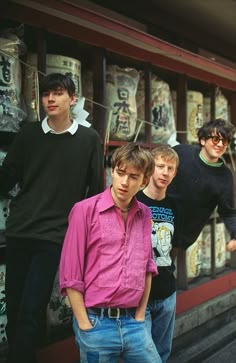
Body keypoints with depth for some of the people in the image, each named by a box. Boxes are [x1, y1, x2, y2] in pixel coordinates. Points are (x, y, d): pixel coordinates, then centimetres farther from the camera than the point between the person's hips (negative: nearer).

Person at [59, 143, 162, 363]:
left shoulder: (144, 215, 7)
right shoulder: (85, 210, -8)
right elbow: (70, 274, -9)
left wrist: (140, 316, 8)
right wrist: (85, 326, -9)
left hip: (133, 322, 4)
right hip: (96, 322, -4)